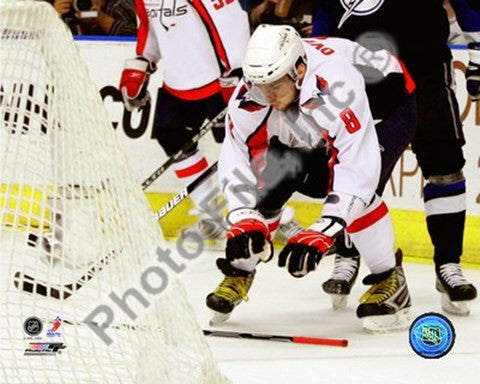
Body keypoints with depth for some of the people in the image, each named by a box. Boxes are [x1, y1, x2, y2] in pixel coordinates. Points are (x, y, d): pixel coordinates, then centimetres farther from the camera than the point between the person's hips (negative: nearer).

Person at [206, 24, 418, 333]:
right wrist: (244, 218, -32)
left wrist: (323, 231, -52)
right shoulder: (249, 97, -27)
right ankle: (240, 272, 13)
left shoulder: (335, 85, -44)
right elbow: (236, 158, -19)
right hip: (313, 131, 6)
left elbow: (359, 165, -47)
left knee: (353, 184, -29)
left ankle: (389, 281, -11)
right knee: (270, 178, -10)